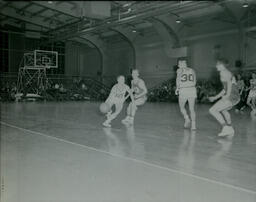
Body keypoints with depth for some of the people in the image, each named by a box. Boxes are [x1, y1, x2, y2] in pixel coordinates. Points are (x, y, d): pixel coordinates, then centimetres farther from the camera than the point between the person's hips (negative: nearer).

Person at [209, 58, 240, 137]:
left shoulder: (223, 72, -5)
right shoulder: (228, 73, 24)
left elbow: (229, 82, -22)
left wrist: (227, 95, -26)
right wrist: (215, 97, 27)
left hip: (231, 97, -10)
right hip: (235, 96, 10)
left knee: (212, 110, -9)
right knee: (223, 110, 34)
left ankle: (226, 128, -13)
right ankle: (230, 129, 34)